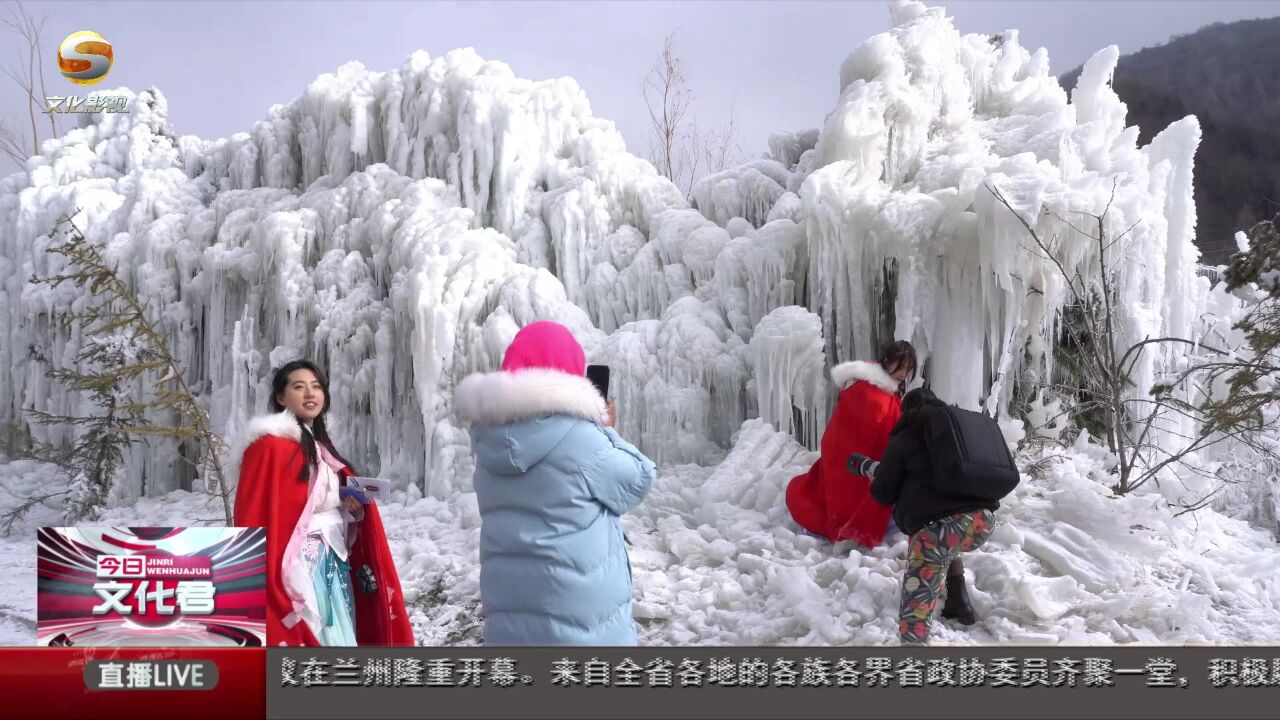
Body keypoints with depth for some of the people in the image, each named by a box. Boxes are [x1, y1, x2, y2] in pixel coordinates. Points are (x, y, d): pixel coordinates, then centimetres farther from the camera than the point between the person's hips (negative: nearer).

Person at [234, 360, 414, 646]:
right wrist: (268, 586, -20)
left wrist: (353, 505, 2)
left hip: (333, 565, 8)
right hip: (298, 568, -8)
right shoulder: (270, 446, -8)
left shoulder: (321, 448, 17)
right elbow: (256, 517, -14)